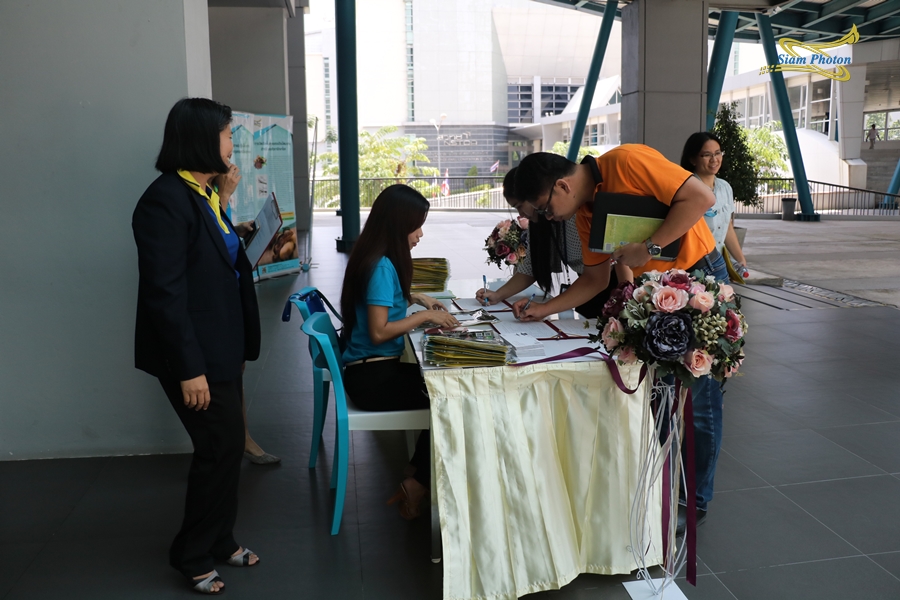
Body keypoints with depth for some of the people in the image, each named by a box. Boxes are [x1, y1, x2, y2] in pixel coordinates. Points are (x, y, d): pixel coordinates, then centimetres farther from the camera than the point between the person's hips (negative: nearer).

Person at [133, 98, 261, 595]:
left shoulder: (204, 195, 10)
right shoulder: (166, 200, -19)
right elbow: (164, 292, -23)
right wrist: (189, 369, -22)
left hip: (221, 348, 9)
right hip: (194, 354, -9)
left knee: (225, 445, 17)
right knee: (222, 446, 1)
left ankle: (219, 540, 35)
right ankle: (193, 557, 20)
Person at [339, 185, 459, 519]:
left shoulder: (382, 261, 9)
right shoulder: (381, 266, -18)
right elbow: (379, 331, -22)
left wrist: (414, 298, 14)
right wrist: (425, 316, -13)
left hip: (375, 369, 9)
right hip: (372, 377, -9)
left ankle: (416, 479, 10)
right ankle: (417, 488, 2)